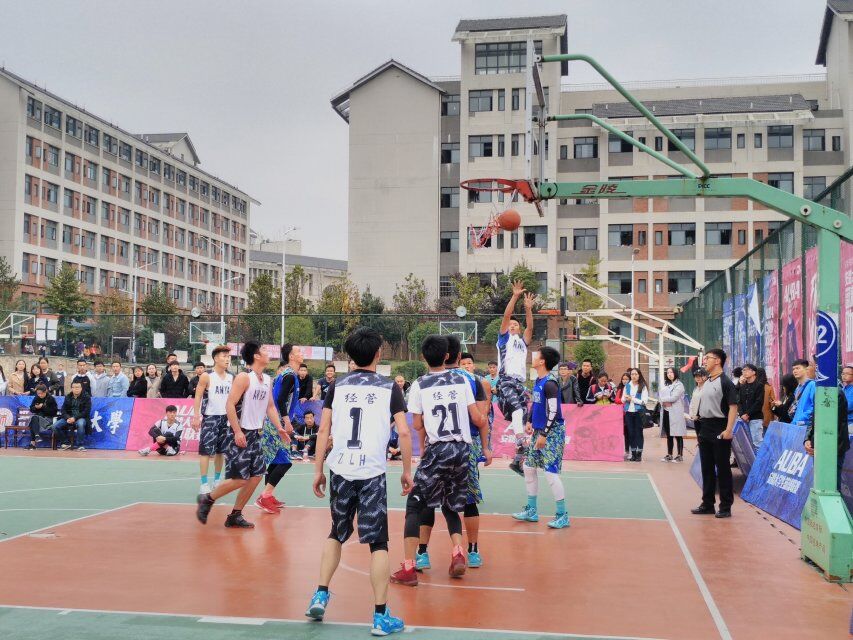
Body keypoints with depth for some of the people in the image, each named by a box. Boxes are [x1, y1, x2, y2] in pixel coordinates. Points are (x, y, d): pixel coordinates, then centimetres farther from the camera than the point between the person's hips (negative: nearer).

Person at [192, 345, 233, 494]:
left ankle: (217, 480, 22)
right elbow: (198, 397, -7)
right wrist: (196, 416, -13)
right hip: (210, 417, -5)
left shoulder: (231, 378, 8)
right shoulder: (206, 376, -9)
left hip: (225, 417, 5)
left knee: (221, 451, 10)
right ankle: (204, 484, -1)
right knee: (206, 450, -5)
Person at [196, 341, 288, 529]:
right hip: (240, 434, -8)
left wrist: (279, 428, 7)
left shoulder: (267, 379, 11)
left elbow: (270, 407, 18)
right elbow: (229, 405, -19)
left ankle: (235, 516, 16)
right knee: (239, 479, -9)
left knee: (256, 476, 6)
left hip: (255, 435, 8)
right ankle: (206, 499, 13)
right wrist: (237, 432, -23)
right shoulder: (244, 377, -15)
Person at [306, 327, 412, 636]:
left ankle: (320, 596, 20)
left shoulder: (337, 386, 6)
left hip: (339, 471, 3)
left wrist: (318, 470, 10)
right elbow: (404, 432, -6)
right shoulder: (389, 387, 0)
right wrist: (407, 471, 5)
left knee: (336, 534, 23)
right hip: (372, 474, -3)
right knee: (378, 543, 4)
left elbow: (323, 429, 3)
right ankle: (381, 617, 5)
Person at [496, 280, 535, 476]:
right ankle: (521, 446, -41)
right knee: (518, 409, -30)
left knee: (522, 417, 4)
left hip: (520, 382, 6)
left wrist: (528, 309, 1)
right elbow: (506, 316, 0)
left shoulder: (523, 341, 26)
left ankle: (517, 460, 9)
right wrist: (515, 296, -6)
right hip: (506, 381, -6)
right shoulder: (504, 338, 12)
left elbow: (530, 327, 11)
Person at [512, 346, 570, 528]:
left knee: (550, 472, -10)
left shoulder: (550, 383, -18)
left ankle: (563, 516, 0)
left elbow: (553, 411, -21)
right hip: (539, 431, 10)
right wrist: (530, 421, 16)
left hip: (552, 433, -10)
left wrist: (544, 435, -21)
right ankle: (531, 510, 23)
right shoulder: (538, 380, 9)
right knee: (529, 468, 13)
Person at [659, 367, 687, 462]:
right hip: (666, 412, 7)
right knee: (669, 435, 11)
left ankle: (680, 455, 1)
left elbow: (673, 397, -15)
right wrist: (666, 402, -11)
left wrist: (664, 399, -3)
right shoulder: (665, 385, 17)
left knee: (678, 435, -3)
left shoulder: (679, 385, -4)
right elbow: (661, 396, 9)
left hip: (675, 413, -6)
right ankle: (669, 455, 16)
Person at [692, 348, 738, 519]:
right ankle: (707, 504, 20)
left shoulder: (725, 382, -10)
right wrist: (701, 428, 16)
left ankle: (726, 507, 6)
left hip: (719, 430, -8)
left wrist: (728, 430, -23)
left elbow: (733, 407, -16)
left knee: (723, 469, -1)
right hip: (705, 430, 8)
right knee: (707, 469, 12)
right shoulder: (706, 383, 14)